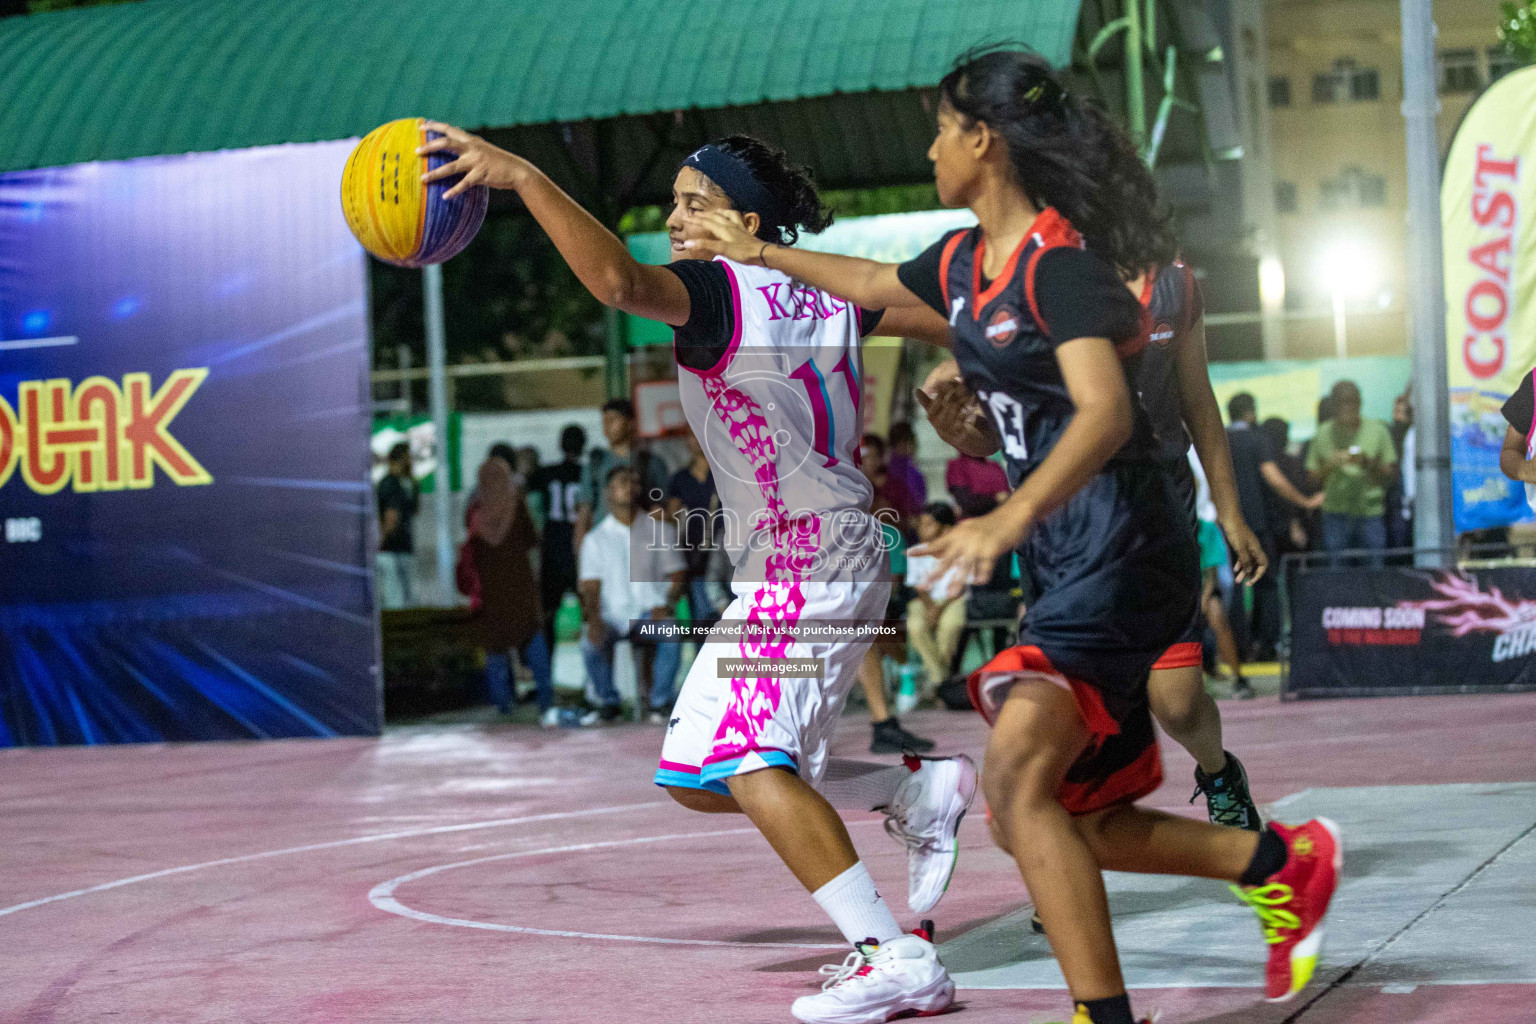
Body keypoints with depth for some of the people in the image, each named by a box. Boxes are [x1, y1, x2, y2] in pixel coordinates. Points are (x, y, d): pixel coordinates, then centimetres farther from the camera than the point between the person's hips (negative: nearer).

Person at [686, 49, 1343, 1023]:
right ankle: (1282, 862, 21)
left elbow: (1104, 412, -30)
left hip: (1121, 551, -10)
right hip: (1069, 565, 10)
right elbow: (872, 283, 33)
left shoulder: (1059, 259, -16)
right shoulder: (965, 261, 11)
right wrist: (760, 250, 40)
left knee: (1018, 778, -23)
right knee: (1058, 819, 10)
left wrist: (1011, 520, -44)